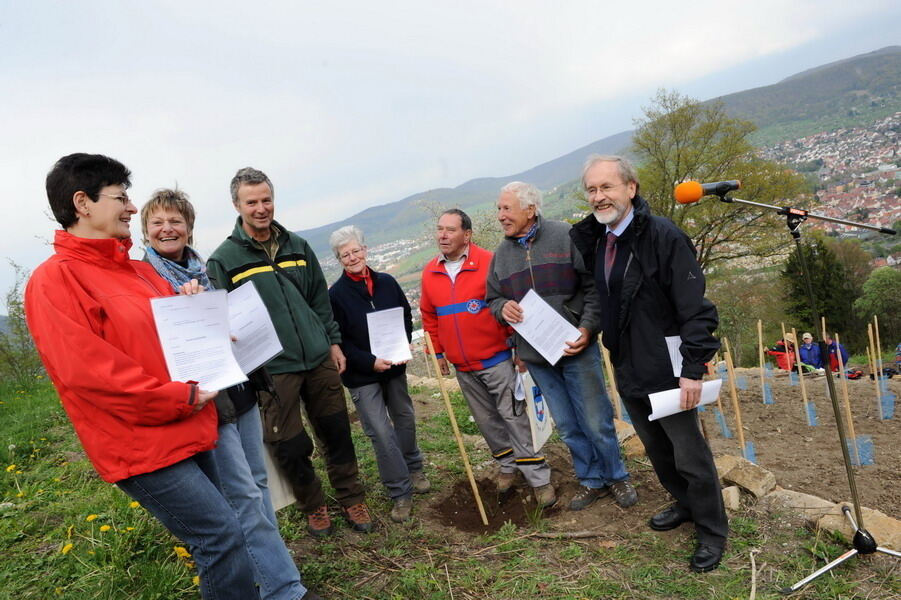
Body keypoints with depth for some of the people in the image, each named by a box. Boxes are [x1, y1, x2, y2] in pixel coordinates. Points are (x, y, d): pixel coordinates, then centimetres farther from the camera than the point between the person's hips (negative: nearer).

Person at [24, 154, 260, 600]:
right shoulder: (52, 282, -11)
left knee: (211, 534, 17)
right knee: (223, 535, -8)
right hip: (142, 447, -8)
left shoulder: (137, 269, 12)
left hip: (188, 433, 8)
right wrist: (185, 398, -16)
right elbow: (87, 372, -20)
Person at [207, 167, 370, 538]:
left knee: (337, 434, 12)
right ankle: (313, 507, 30)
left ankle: (352, 499, 31)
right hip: (272, 369, -3)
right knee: (290, 447, 5)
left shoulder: (297, 246, 9)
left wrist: (333, 341, 12)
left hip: (319, 360, 4)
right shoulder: (223, 259, -4)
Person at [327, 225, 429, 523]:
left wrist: (405, 344, -5)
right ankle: (401, 493, 10)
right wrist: (371, 362, -19)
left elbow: (406, 315, 10)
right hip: (361, 375, -4)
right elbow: (338, 340, -12)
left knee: (405, 419, 19)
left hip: (394, 365, 4)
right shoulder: (336, 294, -12)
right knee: (381, 433, -5)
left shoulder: (387, 282, -1)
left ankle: (413, 468, 43)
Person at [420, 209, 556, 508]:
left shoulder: (489, 263, -13)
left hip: (496, 360, -5)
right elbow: (429, 316, 13)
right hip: (462, 367, 5)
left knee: (514, 416, 0)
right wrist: (437, 352, 14)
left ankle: (539, 478, 10)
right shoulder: (430, 272, 2)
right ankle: (507, 466, 34)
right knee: (487, 420, 15)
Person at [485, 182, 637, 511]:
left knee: (596, 421, 6)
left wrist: (587, 328, -18)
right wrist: (502, 308, -9)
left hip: (576, 348, -4)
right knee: (567, 426, 15)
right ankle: (591, 480, 34)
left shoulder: (566, 236, -8)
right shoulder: (501, 253, 6)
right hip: (535, 355, 4)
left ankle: (617, 476, 30)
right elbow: (492, 299, 15)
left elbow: (595, 287, -8)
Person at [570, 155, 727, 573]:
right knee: (656, 449, 22)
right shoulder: (596, 240, 4)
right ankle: (684, 504, 44)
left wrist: (693, 369, -20)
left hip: (666, 369, -7)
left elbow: (694, 308, -19)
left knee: (690, 455, 6)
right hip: (627, 370, 7)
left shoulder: (663, 235, -18)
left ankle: (712, 532, 27)